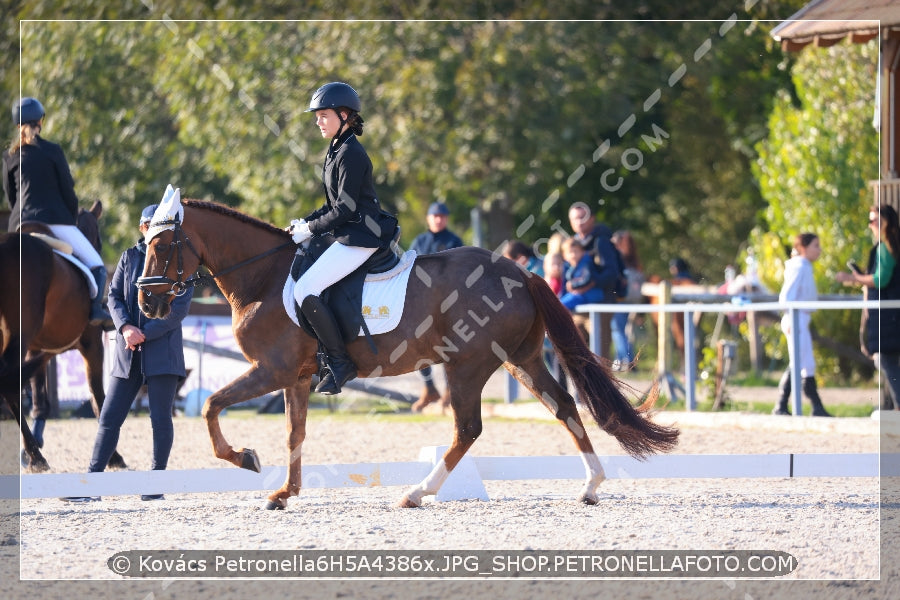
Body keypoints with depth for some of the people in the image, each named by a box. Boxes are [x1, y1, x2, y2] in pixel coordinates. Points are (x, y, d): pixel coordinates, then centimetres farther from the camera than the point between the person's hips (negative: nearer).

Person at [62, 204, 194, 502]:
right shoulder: (130, 257, 10)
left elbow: (180, 308, -9)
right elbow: (114, 296, 5)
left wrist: (145, 333, -15)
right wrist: (125, 327, -13)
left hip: (162, 349, -3)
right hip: (128, 353, 3)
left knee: (160, 419, -4)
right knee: (109, 418, 1)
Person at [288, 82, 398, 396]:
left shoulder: (351, 154, -16)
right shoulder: (336, 151, 16)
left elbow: (344, 209, -18)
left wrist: (311, 229, -10)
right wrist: (305, 222, 9)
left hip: (360, 238, -11)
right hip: (350, 235, 11)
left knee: (305, 290, -18)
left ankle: (340, 363, -13)